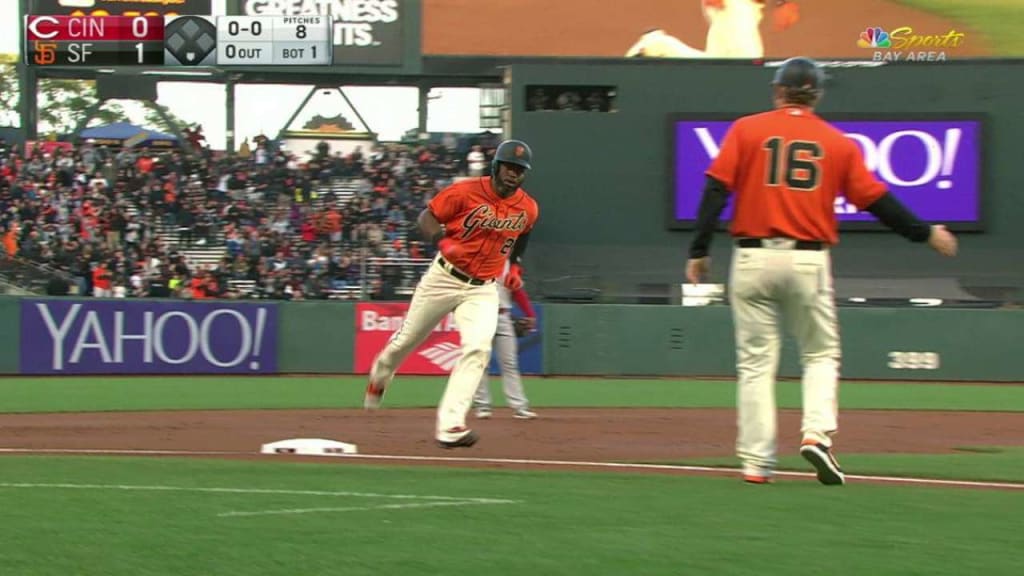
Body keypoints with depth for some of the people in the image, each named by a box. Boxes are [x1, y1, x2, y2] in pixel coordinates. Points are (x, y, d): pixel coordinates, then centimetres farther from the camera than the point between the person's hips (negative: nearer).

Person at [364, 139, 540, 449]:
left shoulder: (528, 209, -1)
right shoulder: (466, 192, -14)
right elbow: (426, 218, -8)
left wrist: (515, 266, 11)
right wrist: (443, 241, -26)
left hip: (483, 289, 2)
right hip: (445, 277, -2)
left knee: (478, 348, -22)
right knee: (407, 340, 11)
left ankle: (449, 426, -26)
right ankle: (379, 376, 47)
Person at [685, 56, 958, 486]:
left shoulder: (747, 130, 3)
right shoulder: (837, 143, 6)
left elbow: (716, 190, -4)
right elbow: (876, 199, 6)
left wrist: (699, 251, -1)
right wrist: (926, 234, 17)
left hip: (753, 259, 0)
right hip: (808, 262, 0)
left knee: (755, 361, 6)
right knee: (820, 354, 14)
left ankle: (756, 461, 2)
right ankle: (816, 434, -9)